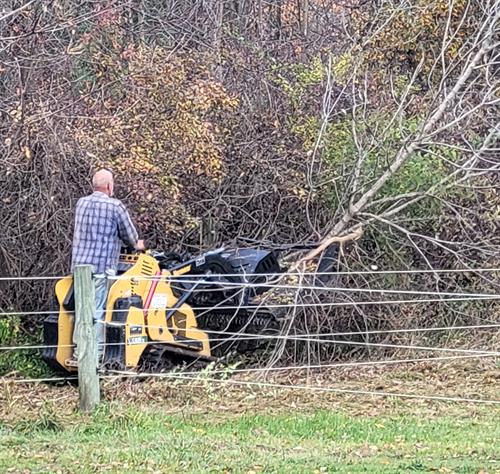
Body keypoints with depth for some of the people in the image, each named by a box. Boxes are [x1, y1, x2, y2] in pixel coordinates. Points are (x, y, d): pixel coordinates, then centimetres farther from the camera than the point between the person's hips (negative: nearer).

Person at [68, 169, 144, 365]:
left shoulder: (81, 203, 10)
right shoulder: (115, 206, -9)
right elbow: (129, 235, 0)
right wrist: (137, 245, 25)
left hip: (79, 264, 6)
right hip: (102, 266, -6)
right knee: (98, 312, -4)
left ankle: (78, 354, 14)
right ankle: (95, 355, -4)